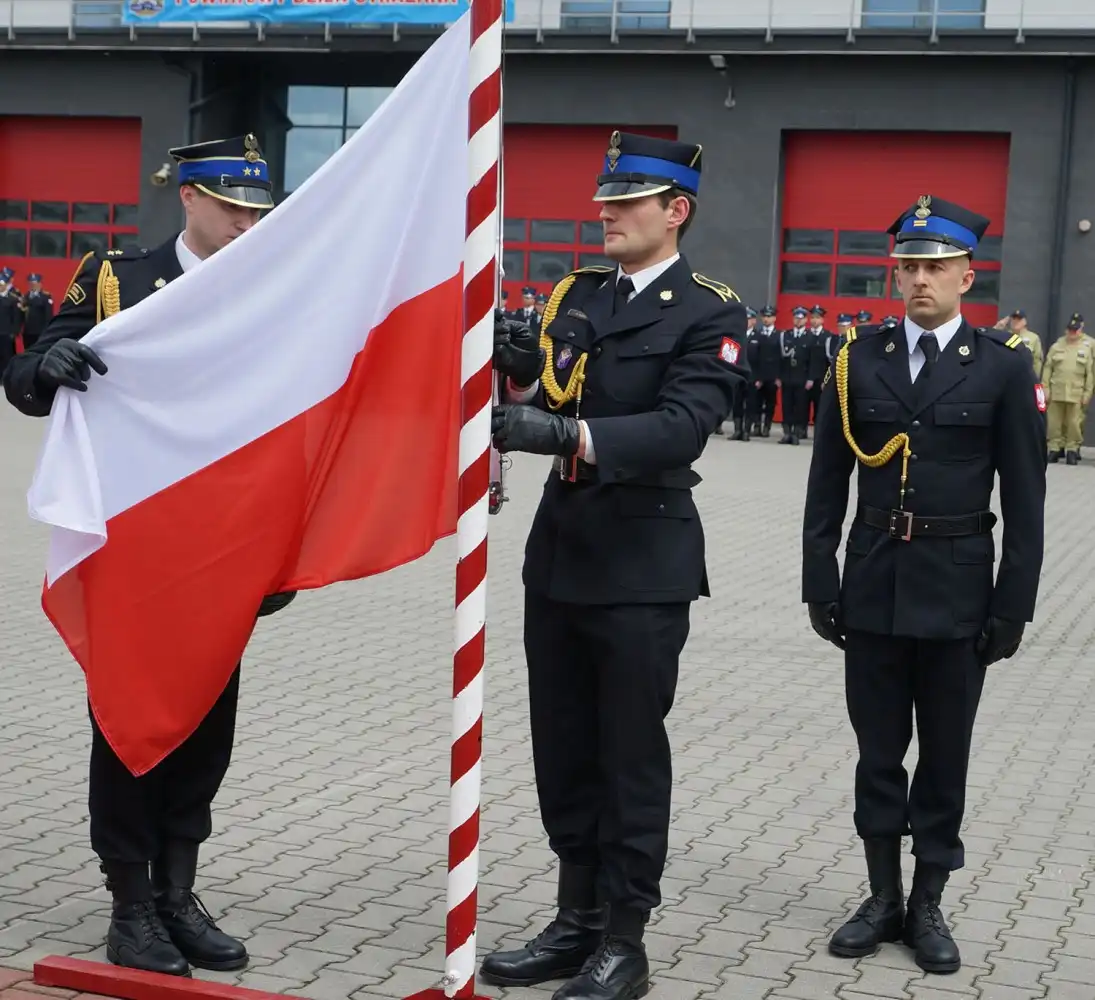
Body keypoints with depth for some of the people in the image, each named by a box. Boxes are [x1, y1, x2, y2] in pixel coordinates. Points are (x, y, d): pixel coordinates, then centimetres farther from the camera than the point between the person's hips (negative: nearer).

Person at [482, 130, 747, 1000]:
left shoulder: (709, 314, -9)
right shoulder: (575, 294, 11)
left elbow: (682, 428, -25)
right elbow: (547, 408, 10)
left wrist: (569, 433, -37)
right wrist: (520, 378, -11)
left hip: (643, 564, -6)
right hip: (559, 552, 6)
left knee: (630, 757, 3)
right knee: (563, 752, 13)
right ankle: (578, 920, 26)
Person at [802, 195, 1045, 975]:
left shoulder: (1004, 365, -4)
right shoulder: (861, 357, 1)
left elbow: (1025, 499, -3)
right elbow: (828, 482, 4)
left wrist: (1013, 606, -7)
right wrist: (820, 582, 0)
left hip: (957, 587, -2)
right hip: (874, 581, 2)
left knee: (944, 755, 9)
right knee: (879, 750, 10)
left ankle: (929, 904, 22)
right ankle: (883, 897, 23)